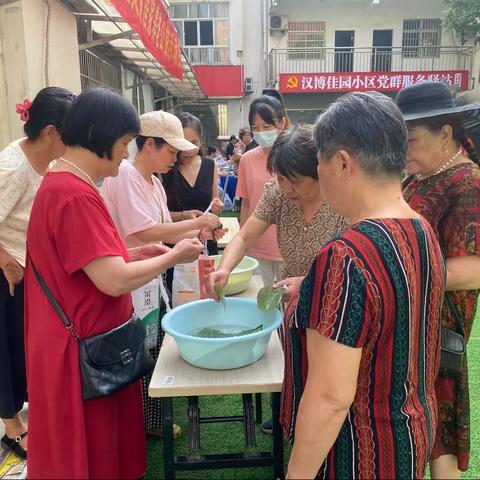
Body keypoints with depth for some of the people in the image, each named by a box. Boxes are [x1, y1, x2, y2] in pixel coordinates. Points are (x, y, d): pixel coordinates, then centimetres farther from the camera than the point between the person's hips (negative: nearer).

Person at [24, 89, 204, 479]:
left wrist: (136, 254, 5)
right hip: (81, 355, -9)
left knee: (103, 445, 24)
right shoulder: (75, 195, -24)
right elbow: (114, 281, -26)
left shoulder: (62, 183, 8)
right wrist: (173, 257, -12)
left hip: (87, 343, 9)